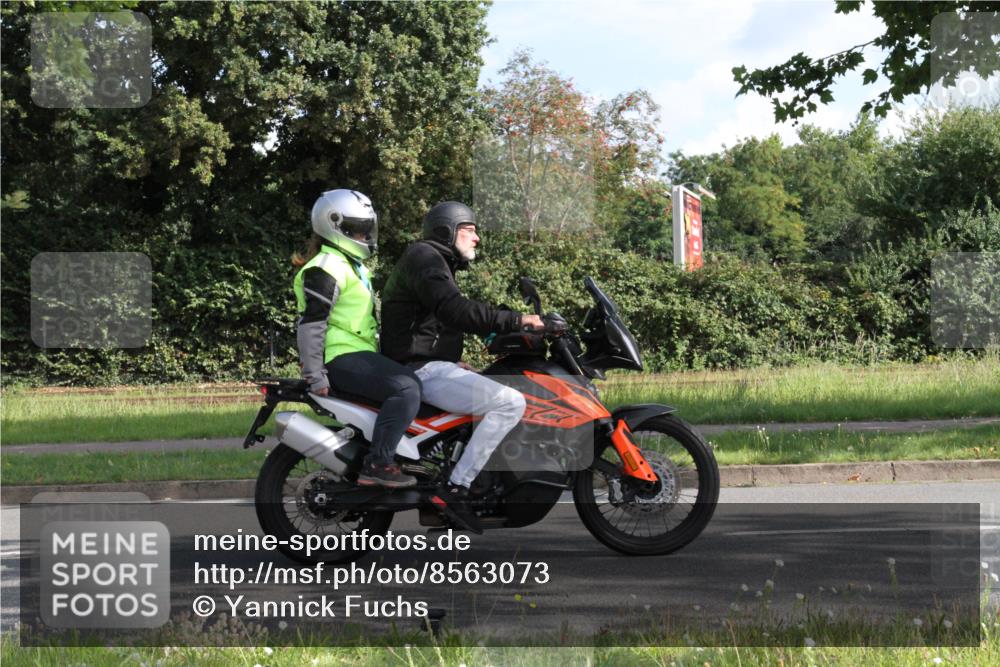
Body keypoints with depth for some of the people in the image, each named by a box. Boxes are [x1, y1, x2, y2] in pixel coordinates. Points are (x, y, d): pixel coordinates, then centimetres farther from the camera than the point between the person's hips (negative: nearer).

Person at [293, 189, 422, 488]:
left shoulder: (352, 266, 22)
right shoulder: (326, 269, -12)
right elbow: (311, 323, -19)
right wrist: (314, 376, -23)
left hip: (361, 353, 11)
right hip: (342, 356, -11)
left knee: (415, 380, 17)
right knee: (406, 389, -27)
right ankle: (377, 464, -30)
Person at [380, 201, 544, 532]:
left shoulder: (437, 263, 26)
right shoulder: (424, 257, -9)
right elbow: (455, 310, -25)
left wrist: (455, 363, 18)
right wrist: (516, 320, -23)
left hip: (430, 366, 11)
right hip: (423, 370, -11)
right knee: (511, 402, -23)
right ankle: (455, 489, -26)